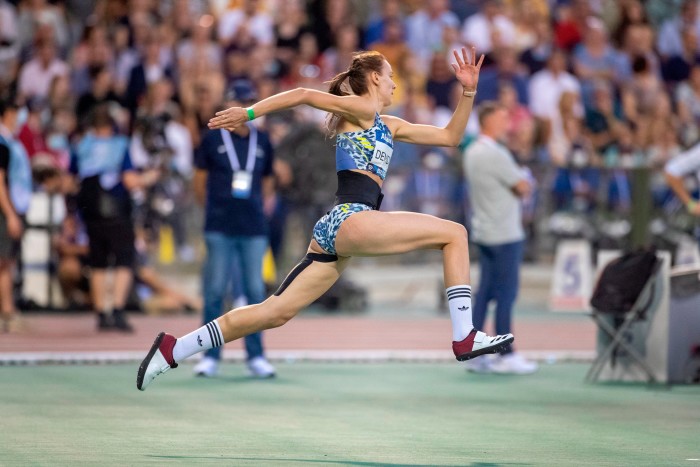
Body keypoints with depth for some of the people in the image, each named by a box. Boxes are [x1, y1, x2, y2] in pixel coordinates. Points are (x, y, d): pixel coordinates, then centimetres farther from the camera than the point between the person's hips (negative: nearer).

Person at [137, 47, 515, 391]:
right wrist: (248, 113, -9)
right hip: (351, 219, -9)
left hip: (336, 232, 9)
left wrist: (468, 92, 20)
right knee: (454, 233, -5)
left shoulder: (389, 126, 26)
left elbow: (450, 136, 29)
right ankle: (465, 338, -11)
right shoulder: (361, 109, 1)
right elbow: (304, 95, -3)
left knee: (277, 312, 6)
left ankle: (172, 349, 5)